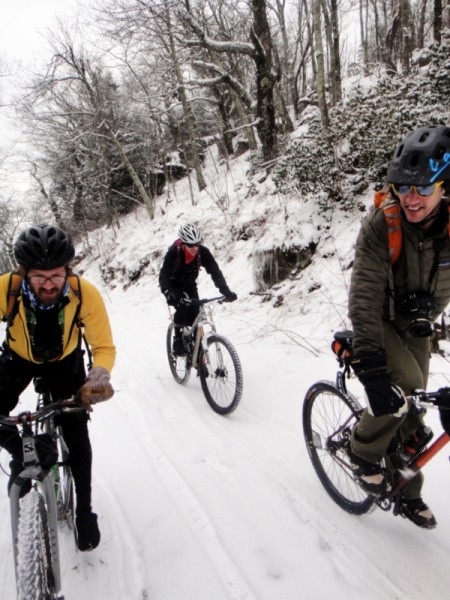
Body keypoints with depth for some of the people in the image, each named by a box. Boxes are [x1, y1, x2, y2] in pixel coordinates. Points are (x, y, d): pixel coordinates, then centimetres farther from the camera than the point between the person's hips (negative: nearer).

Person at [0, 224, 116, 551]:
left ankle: (84, 509, 14)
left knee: (77, 432, -6)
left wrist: (99, 375, -47)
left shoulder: (86, 293, -35)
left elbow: (105, 347, -25)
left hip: (65, 361, -1)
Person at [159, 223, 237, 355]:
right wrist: (169, 294, -57)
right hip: (174, 286, -3)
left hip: (190, 285, 3)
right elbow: (164, 276, -39)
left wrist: (226, 291, -43)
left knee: (195, 316, -9)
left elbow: (215, 271, -28)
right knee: (182, 308, -29)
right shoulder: (173, 252, -32)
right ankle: (178, 342, -12)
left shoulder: (203, 252, -25)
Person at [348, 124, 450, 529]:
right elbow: (364, 299, -35)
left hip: (417, 326, 4)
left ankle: (408, 493, 33)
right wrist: (371, 367, -43)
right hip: (379, 322, -4)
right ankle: (364, 450, 1)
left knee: (411, 411, 9)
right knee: (405, 386, -28)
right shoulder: (381, 226, -28)